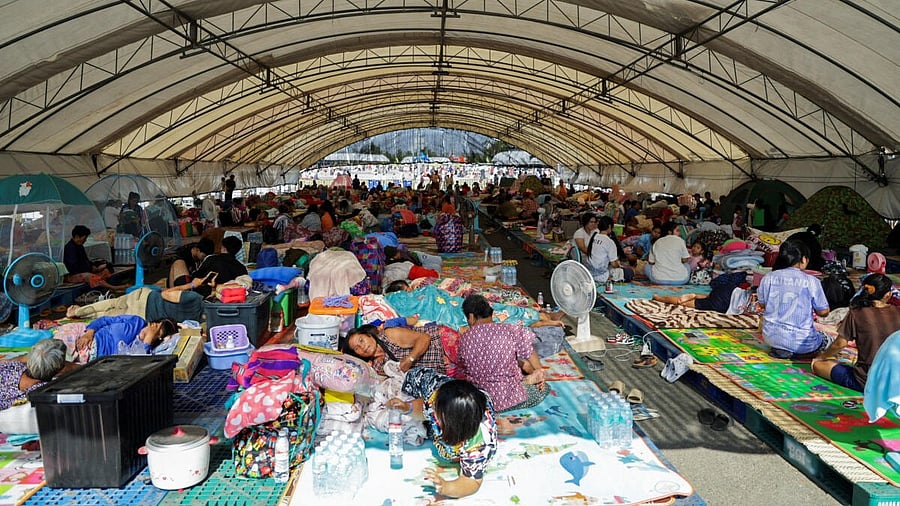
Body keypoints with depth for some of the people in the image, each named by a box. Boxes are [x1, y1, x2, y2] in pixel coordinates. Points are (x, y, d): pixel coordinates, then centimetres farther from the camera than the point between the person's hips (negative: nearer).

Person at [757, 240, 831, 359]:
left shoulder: (767, 278, -3)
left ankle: (780, 349, 12)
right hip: (799, 342, -4)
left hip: (770, 337, 4)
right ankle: (794, 353, 6)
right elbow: (823, 312, -4)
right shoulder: (811, 281, -12)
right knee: (827, 341, 27)